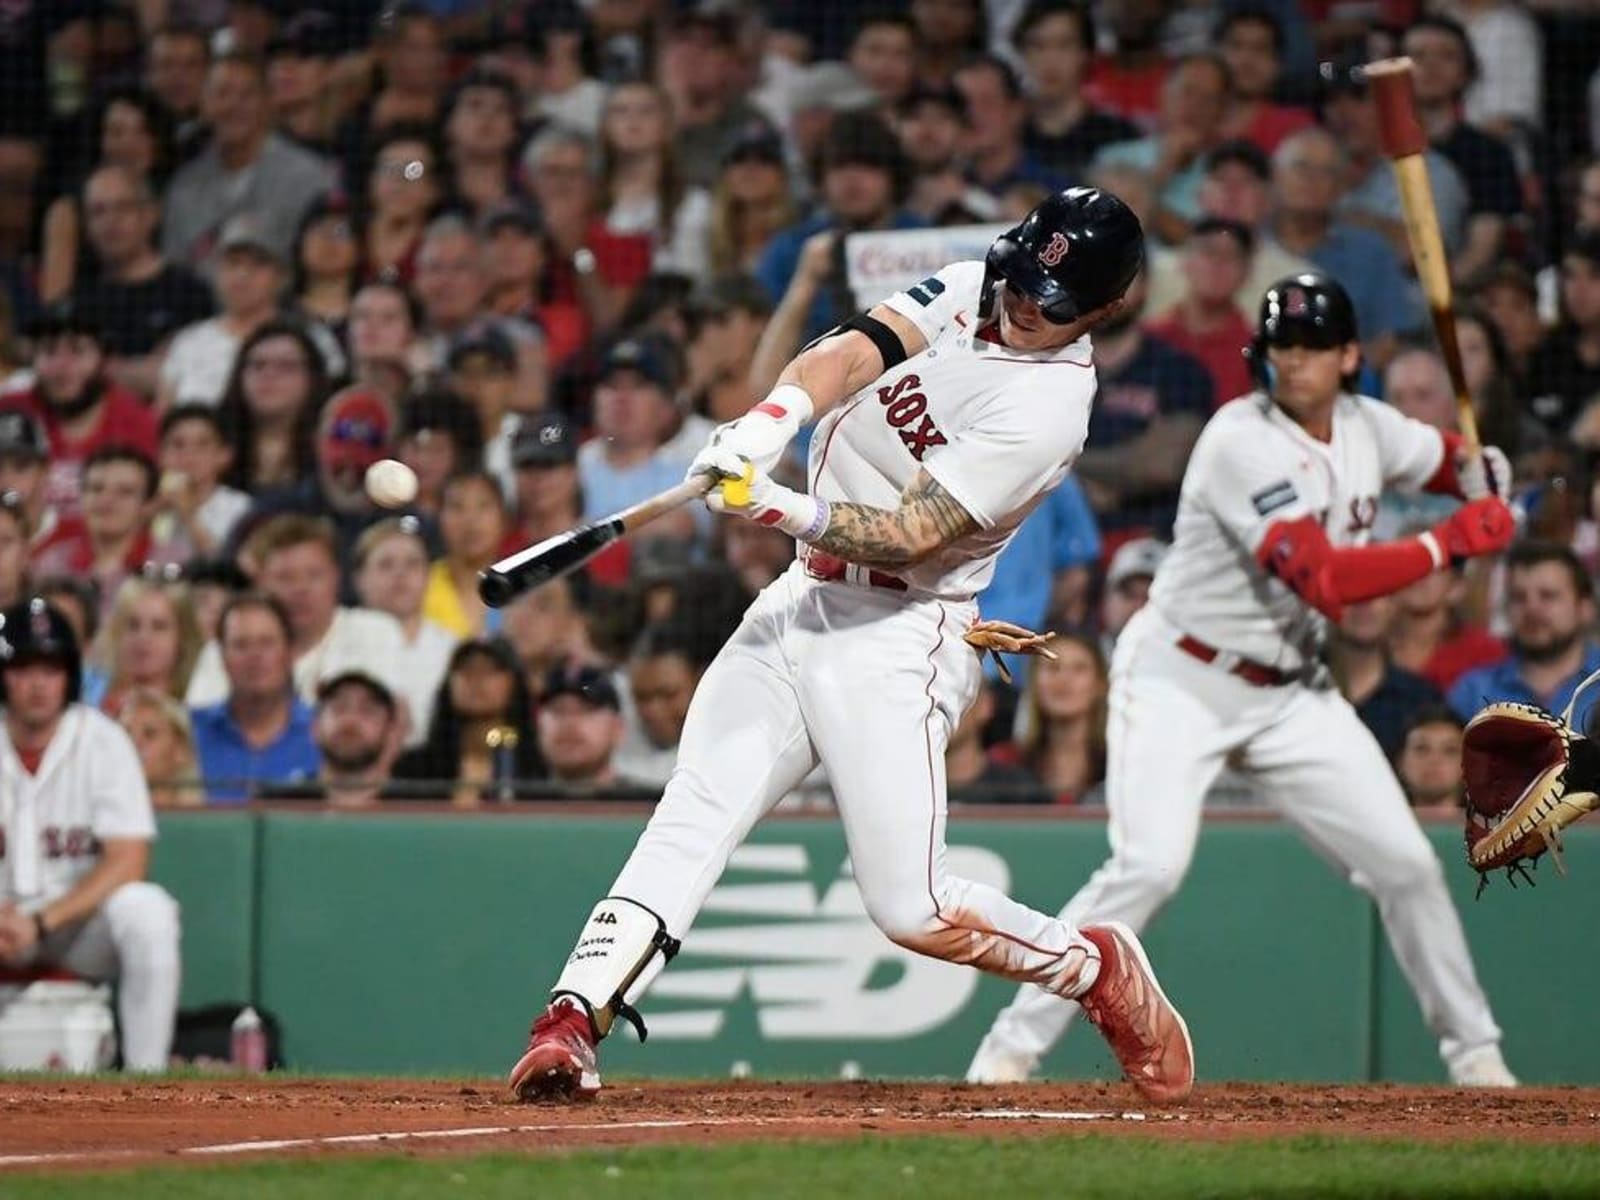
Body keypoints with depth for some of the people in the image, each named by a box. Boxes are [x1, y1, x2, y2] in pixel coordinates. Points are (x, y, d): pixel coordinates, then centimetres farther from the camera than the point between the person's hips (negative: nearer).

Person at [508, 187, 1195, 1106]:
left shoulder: (1050, 405, -16)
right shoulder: (968, 290, 4)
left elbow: (914, 537, -22)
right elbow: (858, 349, -12)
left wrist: (793, 512, -37)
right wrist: (775, 416, -31)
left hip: (899, 638, -6)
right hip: (802, 602, 6)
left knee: (913, 909, -10)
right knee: (691, 822, -10)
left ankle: (1098, 968, 15)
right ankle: (571, 1024, -19)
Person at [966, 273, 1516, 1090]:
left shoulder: (1366, 427, 1)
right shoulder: (1244, 443, -23)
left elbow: (1447, 459, 23)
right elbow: (1326, 580, -31)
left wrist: (1481, 476, -1)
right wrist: (1450, 543, -26)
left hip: (1290, 691, 7)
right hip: (1181, 679, -7)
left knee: (1405, 865, 4)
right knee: (1150, 865, -24)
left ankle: (1474, 1053, 20)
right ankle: (1010, 1047, -17)